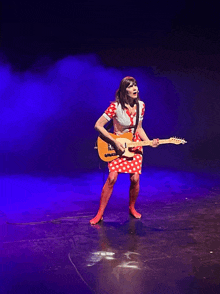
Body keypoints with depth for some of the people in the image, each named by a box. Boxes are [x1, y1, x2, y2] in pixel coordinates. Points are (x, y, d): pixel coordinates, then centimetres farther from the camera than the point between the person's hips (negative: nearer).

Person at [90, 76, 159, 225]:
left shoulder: (141, 105, -1)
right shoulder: (115, 106, -18)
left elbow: (139, 128, 10)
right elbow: (98, 125, -17)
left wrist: (149, 142, -5)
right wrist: (115, 142, -19)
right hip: (116, 146, -4)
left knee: (135, 178, -5)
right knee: (112, 178, -15)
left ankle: (132, 208, 21)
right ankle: (100, 213, -4)